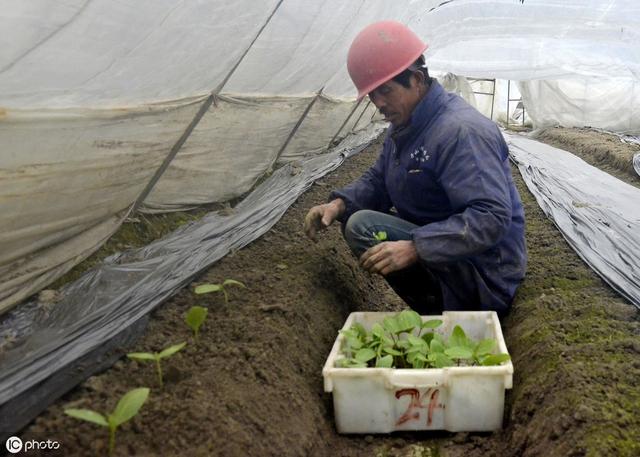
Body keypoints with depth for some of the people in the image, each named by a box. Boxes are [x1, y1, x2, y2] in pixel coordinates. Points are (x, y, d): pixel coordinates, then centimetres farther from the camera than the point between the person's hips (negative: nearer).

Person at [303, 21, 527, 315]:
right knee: (353, 216, 13)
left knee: (362, 227, -22)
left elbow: (492, 217, -31)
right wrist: (339, 204, -5)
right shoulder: (404, 126, 7)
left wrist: (415, 248, -38)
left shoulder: (461, 131, -24)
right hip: (447, 256, 10)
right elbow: (377, 180, 16)